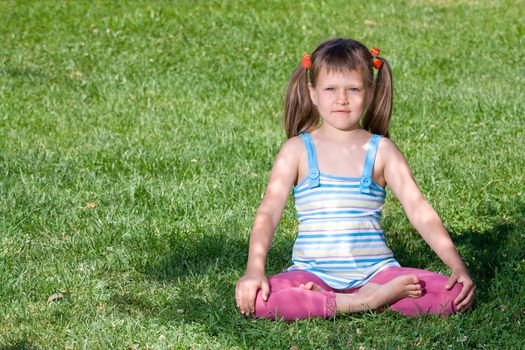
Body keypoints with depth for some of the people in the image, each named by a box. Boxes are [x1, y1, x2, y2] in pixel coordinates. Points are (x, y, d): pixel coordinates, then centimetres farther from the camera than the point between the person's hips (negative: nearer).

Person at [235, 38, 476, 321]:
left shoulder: (381, 150, 6)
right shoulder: (298, 150, 4)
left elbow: (420, 211, -1)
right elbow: (268, 212, -6)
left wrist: (458, 267, -13)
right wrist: (255, 270, -23)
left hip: (375, 271, 1)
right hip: (313, 273, 0)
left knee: (455, 294, -23)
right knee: (254, 298, -33)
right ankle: (358, 303, -25)